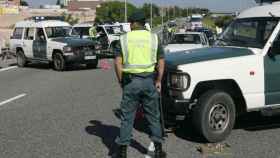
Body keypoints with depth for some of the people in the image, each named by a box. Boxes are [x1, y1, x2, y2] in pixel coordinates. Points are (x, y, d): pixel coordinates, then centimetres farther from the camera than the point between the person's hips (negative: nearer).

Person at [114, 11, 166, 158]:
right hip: (149, 81, 1)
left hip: (130, 81, -1)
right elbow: (161, 62, 4)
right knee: (153, 116, 13)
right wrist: (158, 81, 11)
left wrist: (121, 81, 5)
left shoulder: (124, 39, 1)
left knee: (127, 117, 9)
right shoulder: (154, 38, 5)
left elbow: (118, 63, -5)